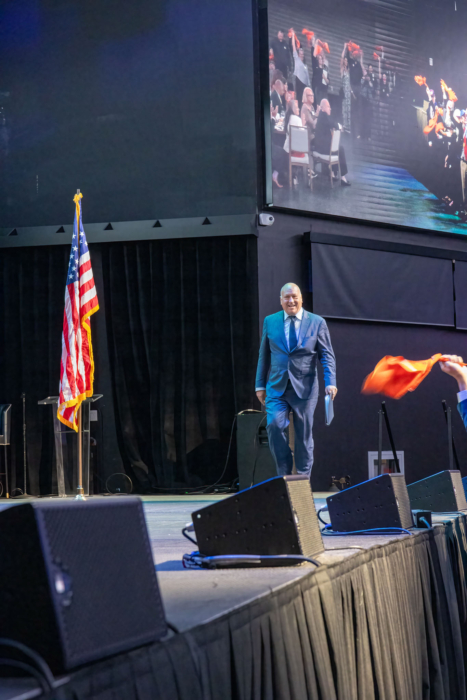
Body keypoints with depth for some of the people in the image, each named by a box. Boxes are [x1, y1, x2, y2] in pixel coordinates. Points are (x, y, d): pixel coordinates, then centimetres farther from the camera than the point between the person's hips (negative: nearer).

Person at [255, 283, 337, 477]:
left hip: (305, 388, -1)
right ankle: (284, 473, -6)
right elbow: (264, 355, 13)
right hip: (277, 387, 1)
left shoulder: (317, 322, 3)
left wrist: (330, 383, -11)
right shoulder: (270, 321, 9)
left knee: (304, 434, 3)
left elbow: (327, 356, 2)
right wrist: (260, 385, 9)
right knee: (275, 425, -18)